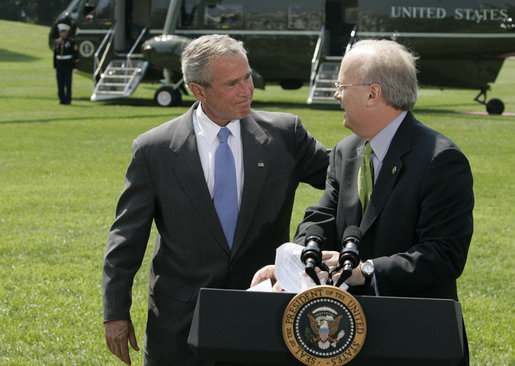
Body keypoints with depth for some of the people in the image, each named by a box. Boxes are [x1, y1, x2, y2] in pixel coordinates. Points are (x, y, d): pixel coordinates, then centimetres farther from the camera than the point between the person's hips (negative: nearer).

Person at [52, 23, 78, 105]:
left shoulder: (71, 42, -2)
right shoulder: (56, 42, 9)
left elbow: (75, 55, -1)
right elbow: (55, 55, 12)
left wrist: (74, 67, -6)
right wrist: (55, 67, 9)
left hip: (68, 66, -4)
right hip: (59, 66, 4)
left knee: (68, 84, -4)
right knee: (60, 84, 3)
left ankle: (68, 100, 0)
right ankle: (62, 99, 9)